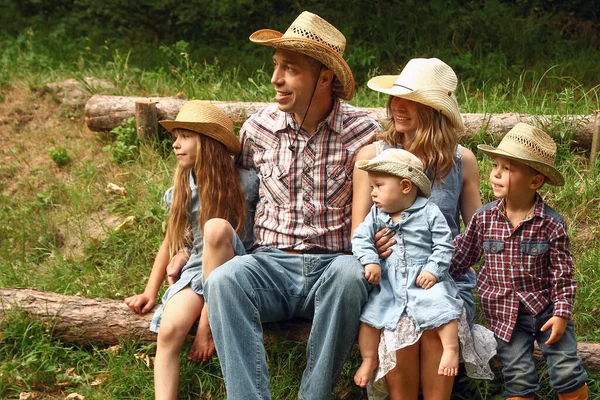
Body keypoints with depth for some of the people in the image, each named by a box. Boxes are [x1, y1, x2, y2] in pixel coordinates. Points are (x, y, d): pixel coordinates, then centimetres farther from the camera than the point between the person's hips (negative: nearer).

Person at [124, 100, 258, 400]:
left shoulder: (243, 183, -9)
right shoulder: (182, 189, 6)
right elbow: (170, 243, 16)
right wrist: (150, 292, 6)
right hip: (196, 268, 4)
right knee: (168, 332, -28)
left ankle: (212, 326, -22)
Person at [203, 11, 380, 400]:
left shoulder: (363, 131, -1)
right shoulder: (258, 128, 6)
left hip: (333, 264, -2)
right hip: (272, 264, 2)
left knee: (350, 274, -36)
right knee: (223, 279, -29)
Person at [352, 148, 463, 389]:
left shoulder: (429, 213, -4)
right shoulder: (376, 215, 8)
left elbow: (443, 246, -5)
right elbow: (361, 238, 1)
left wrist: (433, 270, -17)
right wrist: (370, 261, -15)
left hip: (424, 279, -4)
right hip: (388, 283, 4)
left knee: (440, 304, -29)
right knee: (369, 314, -6)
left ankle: (451, 349, -18)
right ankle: (369, 359, 10)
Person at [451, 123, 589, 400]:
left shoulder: (552, 224, -12)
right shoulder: (483, 218, -7)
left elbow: (562, 273, -7)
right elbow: (461, 255, 5)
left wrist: (562, 313, -9)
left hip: (545, 307, -1)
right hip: (505, 313, 1)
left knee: (567, 372, -1)